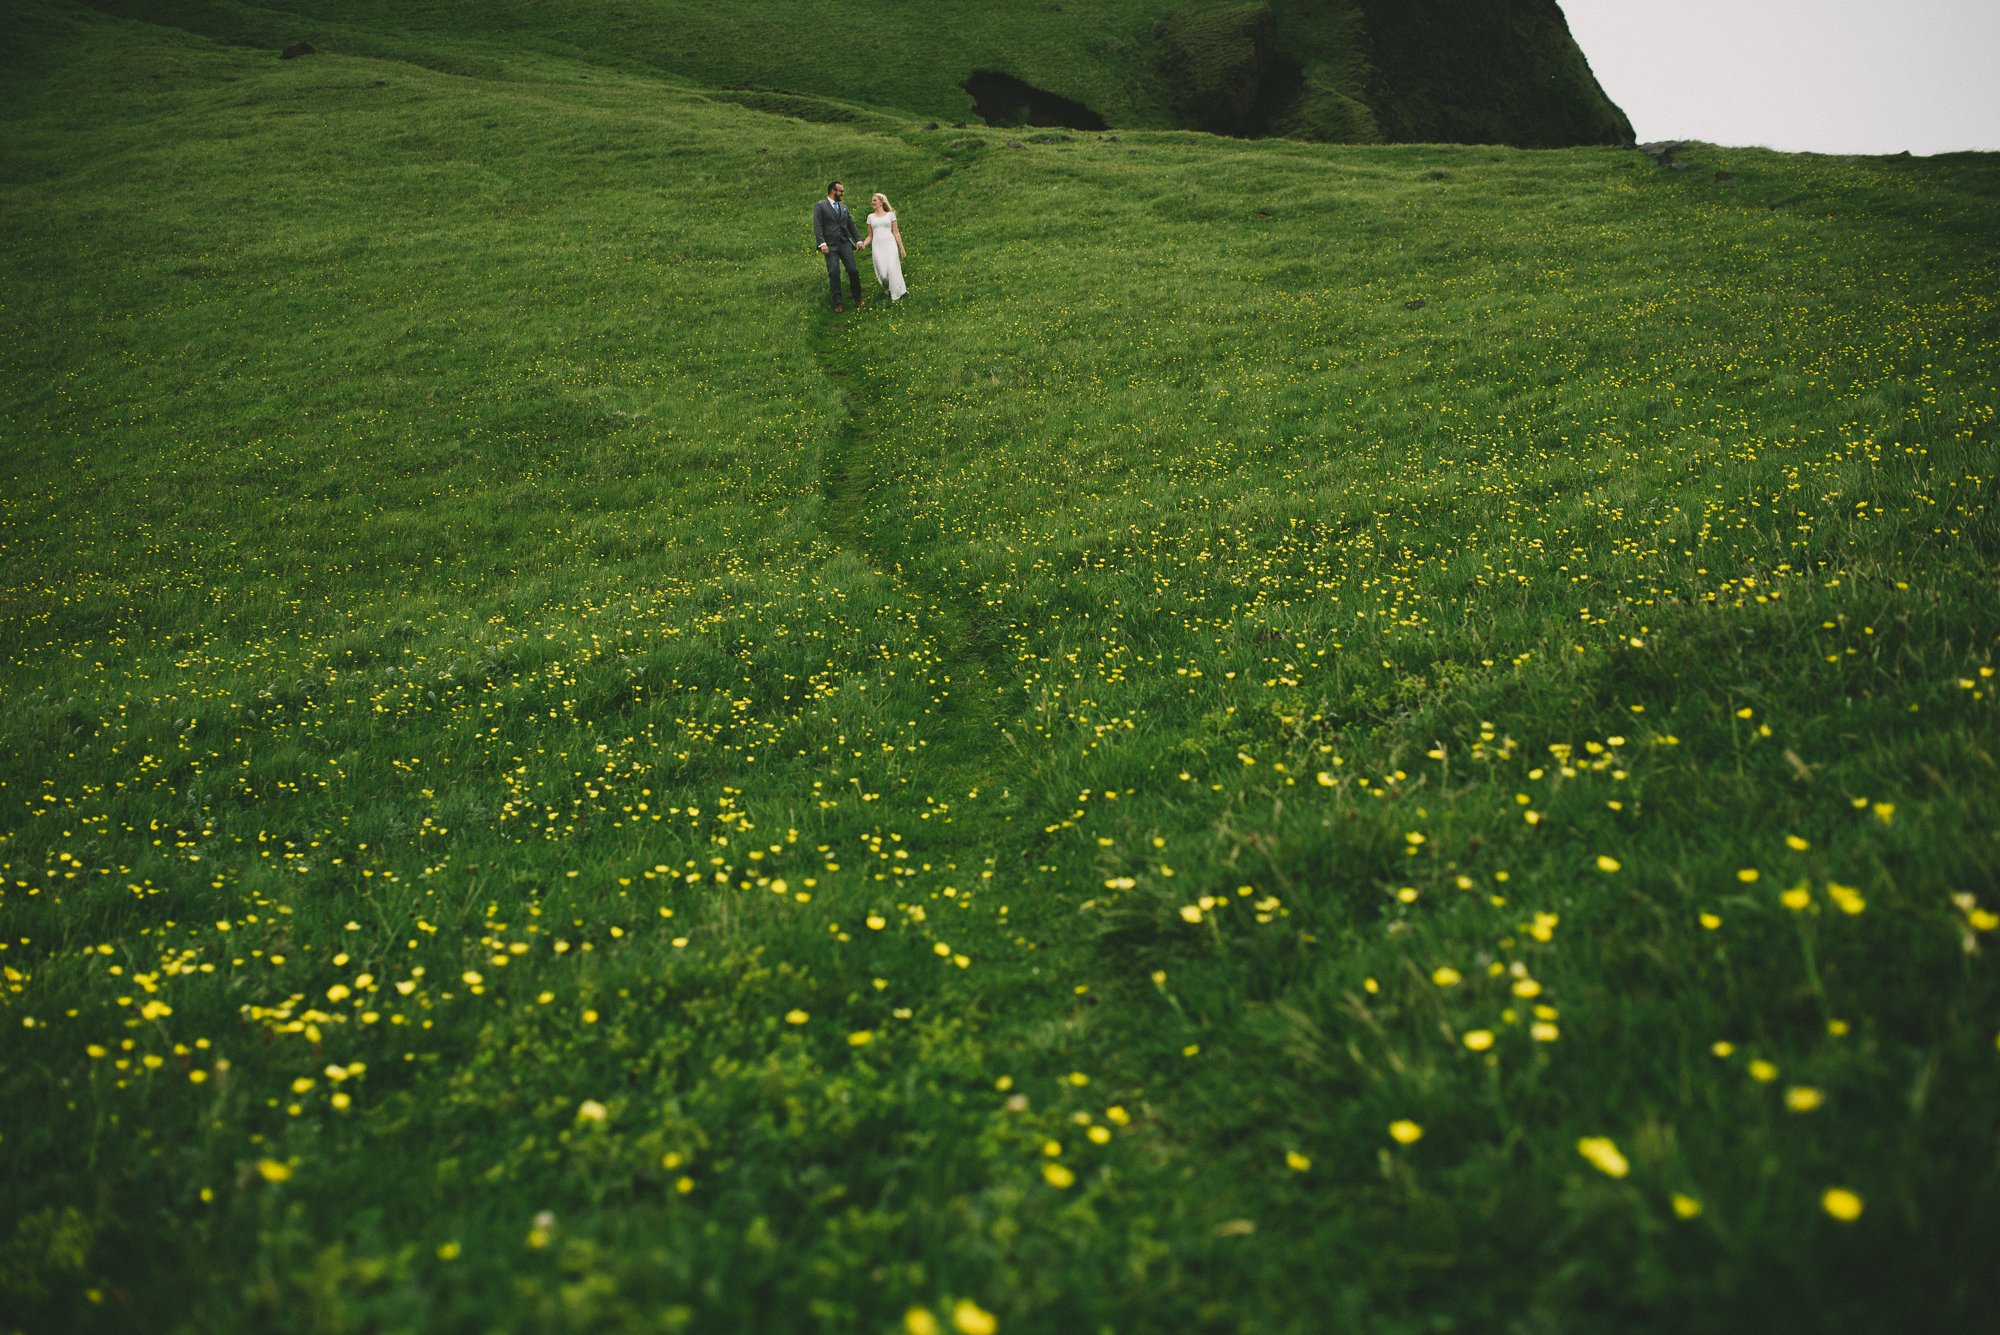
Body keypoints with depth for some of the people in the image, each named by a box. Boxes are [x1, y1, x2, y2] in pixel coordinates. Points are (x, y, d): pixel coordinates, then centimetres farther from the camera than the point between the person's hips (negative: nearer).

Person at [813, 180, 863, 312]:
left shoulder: (844, 207, 18)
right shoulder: (820, 206, 0)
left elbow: (851, 225, 19)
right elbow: (817, 227, -8)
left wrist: (859, 240, 7)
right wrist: (822, 244, -19)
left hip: (845, 244, 4)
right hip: (830, 247, -4)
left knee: (853, 271, -2)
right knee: (834, 274, -7)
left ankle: (857, 298, 13)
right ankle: (837, 303, -1)